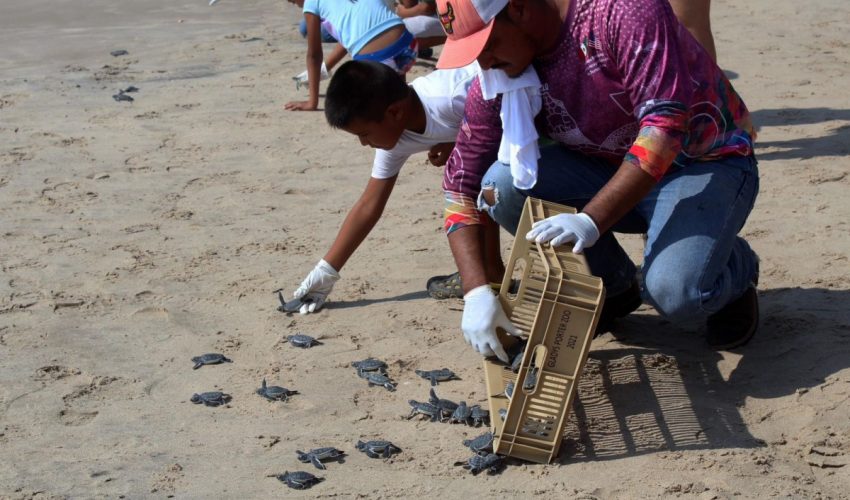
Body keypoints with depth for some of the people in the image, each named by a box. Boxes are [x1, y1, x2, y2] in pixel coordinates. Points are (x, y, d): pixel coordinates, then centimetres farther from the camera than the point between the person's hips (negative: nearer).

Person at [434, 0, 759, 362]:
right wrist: (476, 292, -20)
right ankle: (613, 286, 3)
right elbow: (462, 181, -7)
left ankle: (735, 269, 6)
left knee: (674, 294, -33)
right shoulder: (496, 76, -9)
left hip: (707, 165, -6)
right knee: (501, 185, -20)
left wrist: (591, 221, -43)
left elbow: (666, 123, -34)